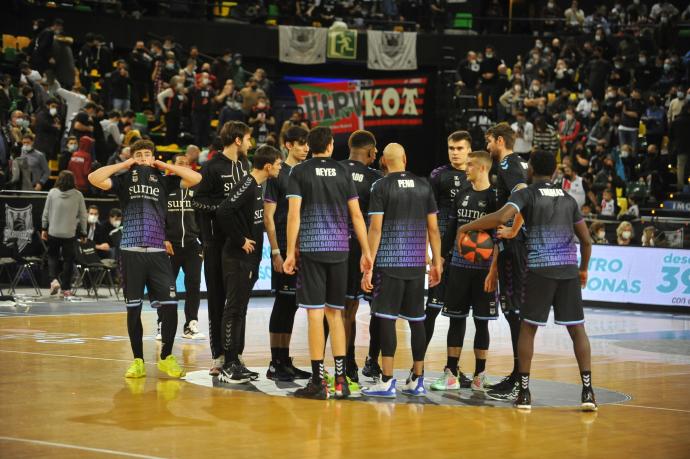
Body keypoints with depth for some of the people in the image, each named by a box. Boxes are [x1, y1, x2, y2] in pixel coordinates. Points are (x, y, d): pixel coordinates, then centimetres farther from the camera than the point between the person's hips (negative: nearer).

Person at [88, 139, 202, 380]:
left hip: (157, 252, 1)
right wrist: (124, 165, 0)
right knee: (134, 308, 2)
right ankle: (138, 361, 12)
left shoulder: (163, 180, 12)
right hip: (131, 252, -1)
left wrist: (165, 165, 3)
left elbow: (195, 178, 0)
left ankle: (166, 357, 9)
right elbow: (94, 178, -7)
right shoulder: (124, 180, 8)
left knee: (170, 306, -6)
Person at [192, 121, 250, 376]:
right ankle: (219, 355, 3)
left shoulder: (244, 165, 13)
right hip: (217, 241, -6)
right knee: (218, 298, -1)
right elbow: (198, 200, -11)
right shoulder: (213, 167, -7)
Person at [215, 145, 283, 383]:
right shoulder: (246, 185, -16)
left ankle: (235, 361, 20)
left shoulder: (258, 186, 13)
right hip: (237, 258, -9)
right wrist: (241, 240, -19)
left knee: (239, 310, 13)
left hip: (250, 259, 9)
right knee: (233, 309, -6)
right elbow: (223, 212, -28)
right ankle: (228, 366, -3)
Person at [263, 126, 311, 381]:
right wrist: (276, 252, -15)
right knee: (283, 303, -5)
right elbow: (268, 216, -9)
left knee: (291, 304, 10)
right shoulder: (278, 174, -6)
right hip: (284, 249, -7)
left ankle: (285, 362, 16)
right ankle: (275, 364, 0)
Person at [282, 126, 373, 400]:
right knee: (335, 313, 11)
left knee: (315, 314, -3)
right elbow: (356, 215, 6)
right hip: (339, 250, 3)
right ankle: (340, 380, 10)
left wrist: (290, 252, -4)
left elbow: (294, 215, -8)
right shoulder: (342, 172, 8)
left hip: (311, 249, -3)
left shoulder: (300, 172, 0)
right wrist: (366, 252, 11)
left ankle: (318, 382, -5)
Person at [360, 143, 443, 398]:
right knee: (416, 319, 10)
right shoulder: (423, 186, 8)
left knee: (387, 319, -3)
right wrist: (437, 262, 15)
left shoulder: (381, 186, -5)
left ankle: (386, 381, -6)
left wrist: (368, 267, -8)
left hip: (389, 262, -4)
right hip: (416, 263, 4)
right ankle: (417, 380, 15)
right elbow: (433, 228, 8)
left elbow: (376, 228, -10)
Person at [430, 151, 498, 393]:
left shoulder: (494, 197, -7)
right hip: (458, 265, 5)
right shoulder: (462, 194, 10)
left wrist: (494, 270, -15)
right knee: (456, 319, 6)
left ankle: (479, 375, 9)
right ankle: (451, 374, 9)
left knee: (481, 321, 2)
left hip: (483, 268, -5)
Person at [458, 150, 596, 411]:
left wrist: (466, 227, -8)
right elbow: (586, 240, 17)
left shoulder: (526, 194, 0)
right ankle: (587, 390, -2)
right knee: (577, 329, 6)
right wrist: (583, 269, 31)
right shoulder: (568, 199, 15)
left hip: (539, 268, -3)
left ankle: (523, 391, 4)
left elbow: (501, 217, -18)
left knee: (528, 327, 7)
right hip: (568, 269, 3)